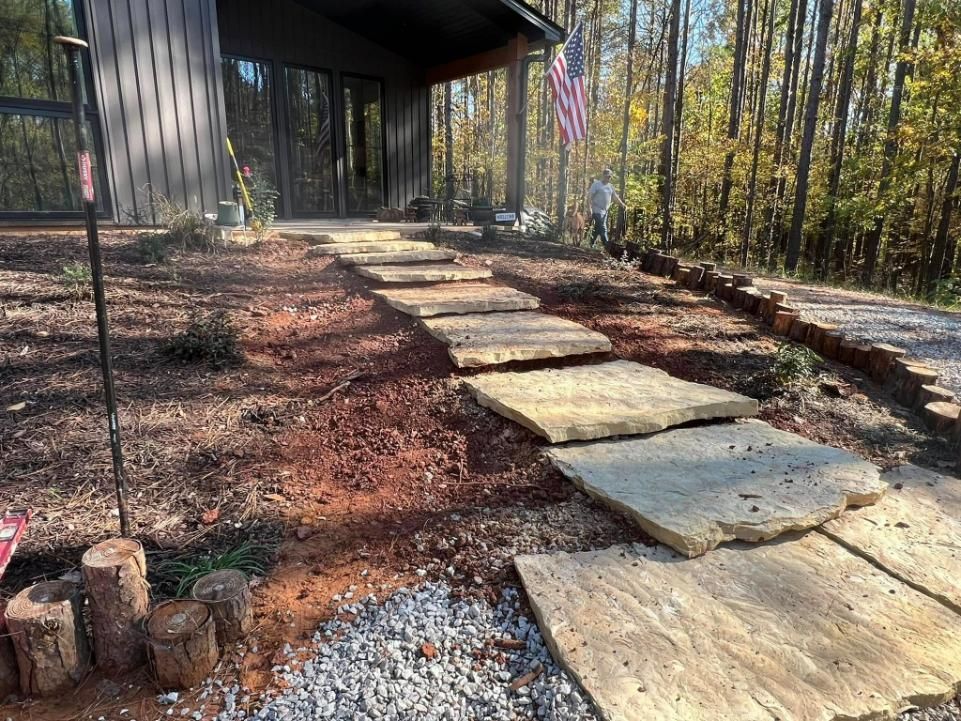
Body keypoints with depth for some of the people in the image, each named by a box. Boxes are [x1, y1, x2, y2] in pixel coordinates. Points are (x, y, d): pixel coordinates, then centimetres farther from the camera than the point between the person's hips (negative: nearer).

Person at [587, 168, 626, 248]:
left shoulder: (610, 186, 15)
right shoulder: (596, 184, -6)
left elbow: (615, 197, 14)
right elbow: (589, 196, -10)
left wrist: (623, 205, 0)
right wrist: (590, 208, -19)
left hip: (605, 211, 7)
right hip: (597, 211, -7)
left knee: (597, 229, 13)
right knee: (602, 229, -10)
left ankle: (592, 245, 24)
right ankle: (607, 246, -10)